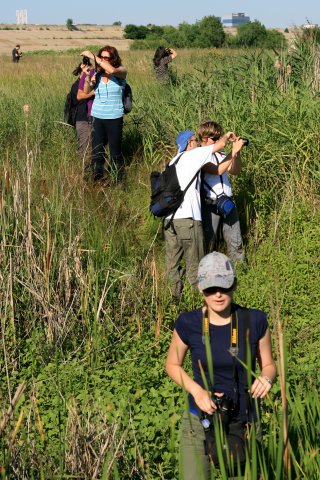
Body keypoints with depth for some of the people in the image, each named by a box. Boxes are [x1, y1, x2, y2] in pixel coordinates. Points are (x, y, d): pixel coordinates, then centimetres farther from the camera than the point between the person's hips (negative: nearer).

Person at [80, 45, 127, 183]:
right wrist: (87, 75, -19)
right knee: (96, 150, 3)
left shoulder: (121, 72, -4)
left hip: (114, 117, -3)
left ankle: (118, 181, 16)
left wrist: (92, 56, -24)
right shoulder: (97, 74, 6)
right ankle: (98, 180, 13)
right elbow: (86, 91, -2)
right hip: (97, 116, 3)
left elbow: (111, 70, -28)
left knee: (115, 151, 4)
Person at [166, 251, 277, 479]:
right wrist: (197, 391, -14)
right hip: (201, 420, -1)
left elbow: (269, 365, 3)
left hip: (245, 424, 1)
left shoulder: (254, 321, -11)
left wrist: (266, 378, -20)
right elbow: (172, 365, 3)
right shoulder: (188, 324, -12)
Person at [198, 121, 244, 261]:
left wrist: (237, 152, -5)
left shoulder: (220, 154, 14)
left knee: (235, 241, 5)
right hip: (210, 205, -6)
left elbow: (235, 171, 8)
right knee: (208, 242, 2)